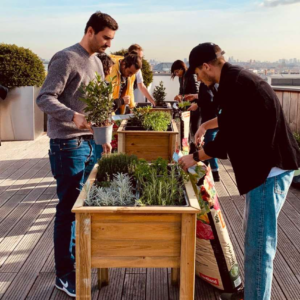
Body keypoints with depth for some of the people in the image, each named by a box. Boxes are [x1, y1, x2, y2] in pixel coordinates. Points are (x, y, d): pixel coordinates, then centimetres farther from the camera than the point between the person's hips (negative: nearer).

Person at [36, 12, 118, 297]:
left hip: (90, 142, 8)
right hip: (67, 145, -8)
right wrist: (74, 117, -34)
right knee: (69, 207, -3)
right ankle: (64, 274, 9)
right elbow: (44, 98, -19)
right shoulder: (66, 59, -12)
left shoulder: (96, 62, 16)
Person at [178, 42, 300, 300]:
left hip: (270, 168, -11)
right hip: (267, 163, 11)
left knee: (259, 244, -2)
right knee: (255, 237, 20)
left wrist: (194, 158, -3)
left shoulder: (235, 85, -20)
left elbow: (226, 139, -18)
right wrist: (206, 125, 38)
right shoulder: (237, 78, 12)